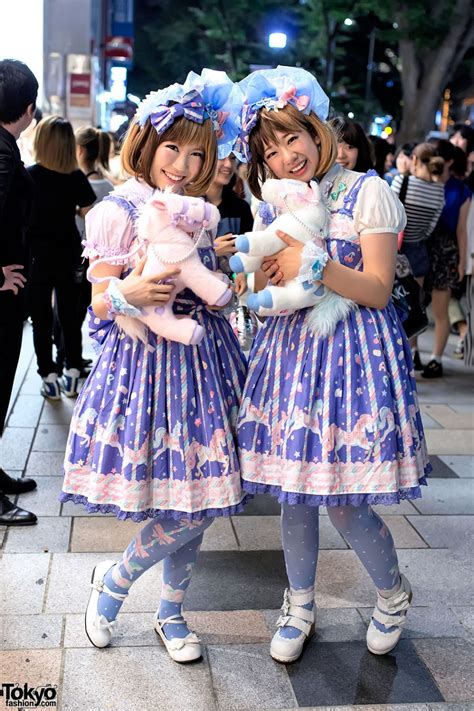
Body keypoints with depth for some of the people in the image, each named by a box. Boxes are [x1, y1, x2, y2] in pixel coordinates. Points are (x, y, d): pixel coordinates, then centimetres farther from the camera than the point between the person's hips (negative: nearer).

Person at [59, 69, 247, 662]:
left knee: (197, 503, 10)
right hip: (149, 360, -6)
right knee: (187, 511, -6)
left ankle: (171, 613, 31)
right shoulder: (118, 212, -9)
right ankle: (113, 580, 22)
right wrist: (128, 294, -29)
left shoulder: (197, 211, 11)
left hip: (199, 358, 7)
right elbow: (100, 306, -10)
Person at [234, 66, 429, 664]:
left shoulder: (366, 191, -6)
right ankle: (300, 606, 31)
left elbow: (379, 290, -11)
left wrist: (316, 263, -23)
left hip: (353, 351, -5)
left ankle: (393, 594, 27)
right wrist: (259, 277, -5)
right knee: (293, 492, 10)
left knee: (345, 502, -3)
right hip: (290, 347, 6)